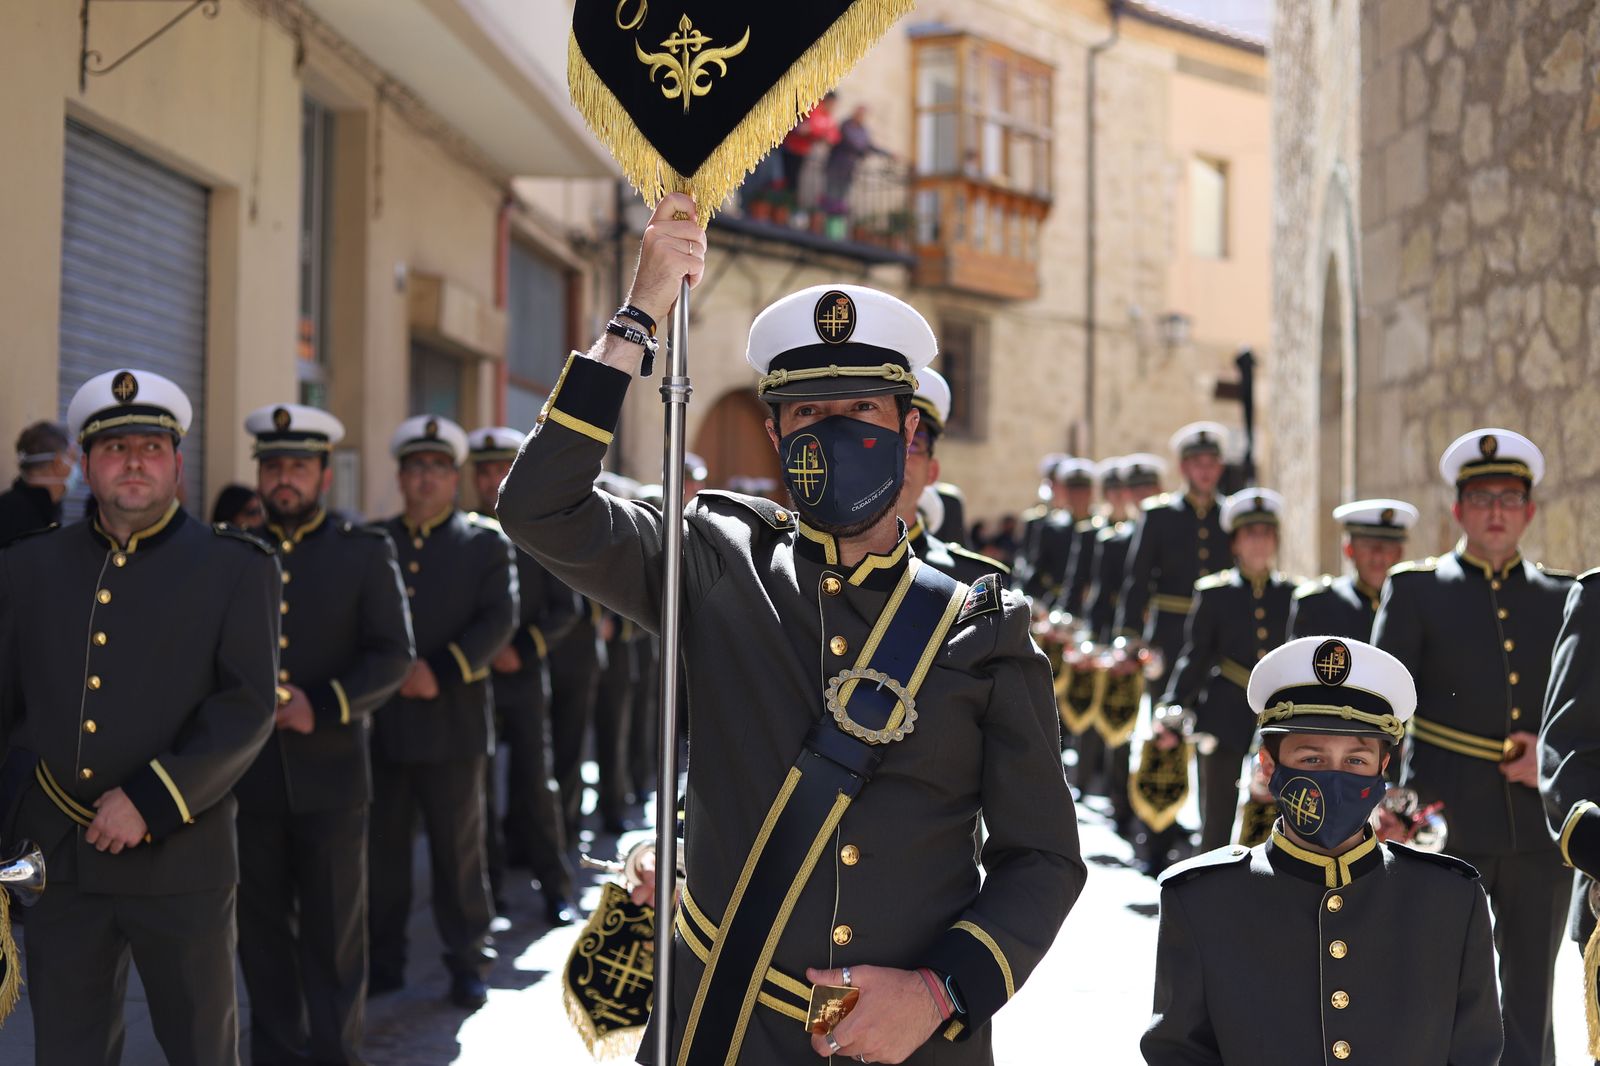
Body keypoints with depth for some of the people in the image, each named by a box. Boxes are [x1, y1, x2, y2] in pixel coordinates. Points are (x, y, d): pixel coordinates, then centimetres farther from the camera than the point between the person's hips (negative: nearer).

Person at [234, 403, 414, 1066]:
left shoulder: (366, 553, 3)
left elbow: (393, 656, -4)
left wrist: (325, 705, -17)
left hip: (330, 773, -2)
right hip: (250, 778, 2)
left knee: (334, 931, 3)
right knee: (262, 929, 8)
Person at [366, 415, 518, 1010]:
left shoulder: (487, 544, 4)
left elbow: (499, 621, -6)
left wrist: (440, 672, -17)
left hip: (454, 720, -2)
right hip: (381, 721, 2)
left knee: (459, 846, 4)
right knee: (382, 845, 5)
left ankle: (468, 962, 13)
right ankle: (383, 961, 15)